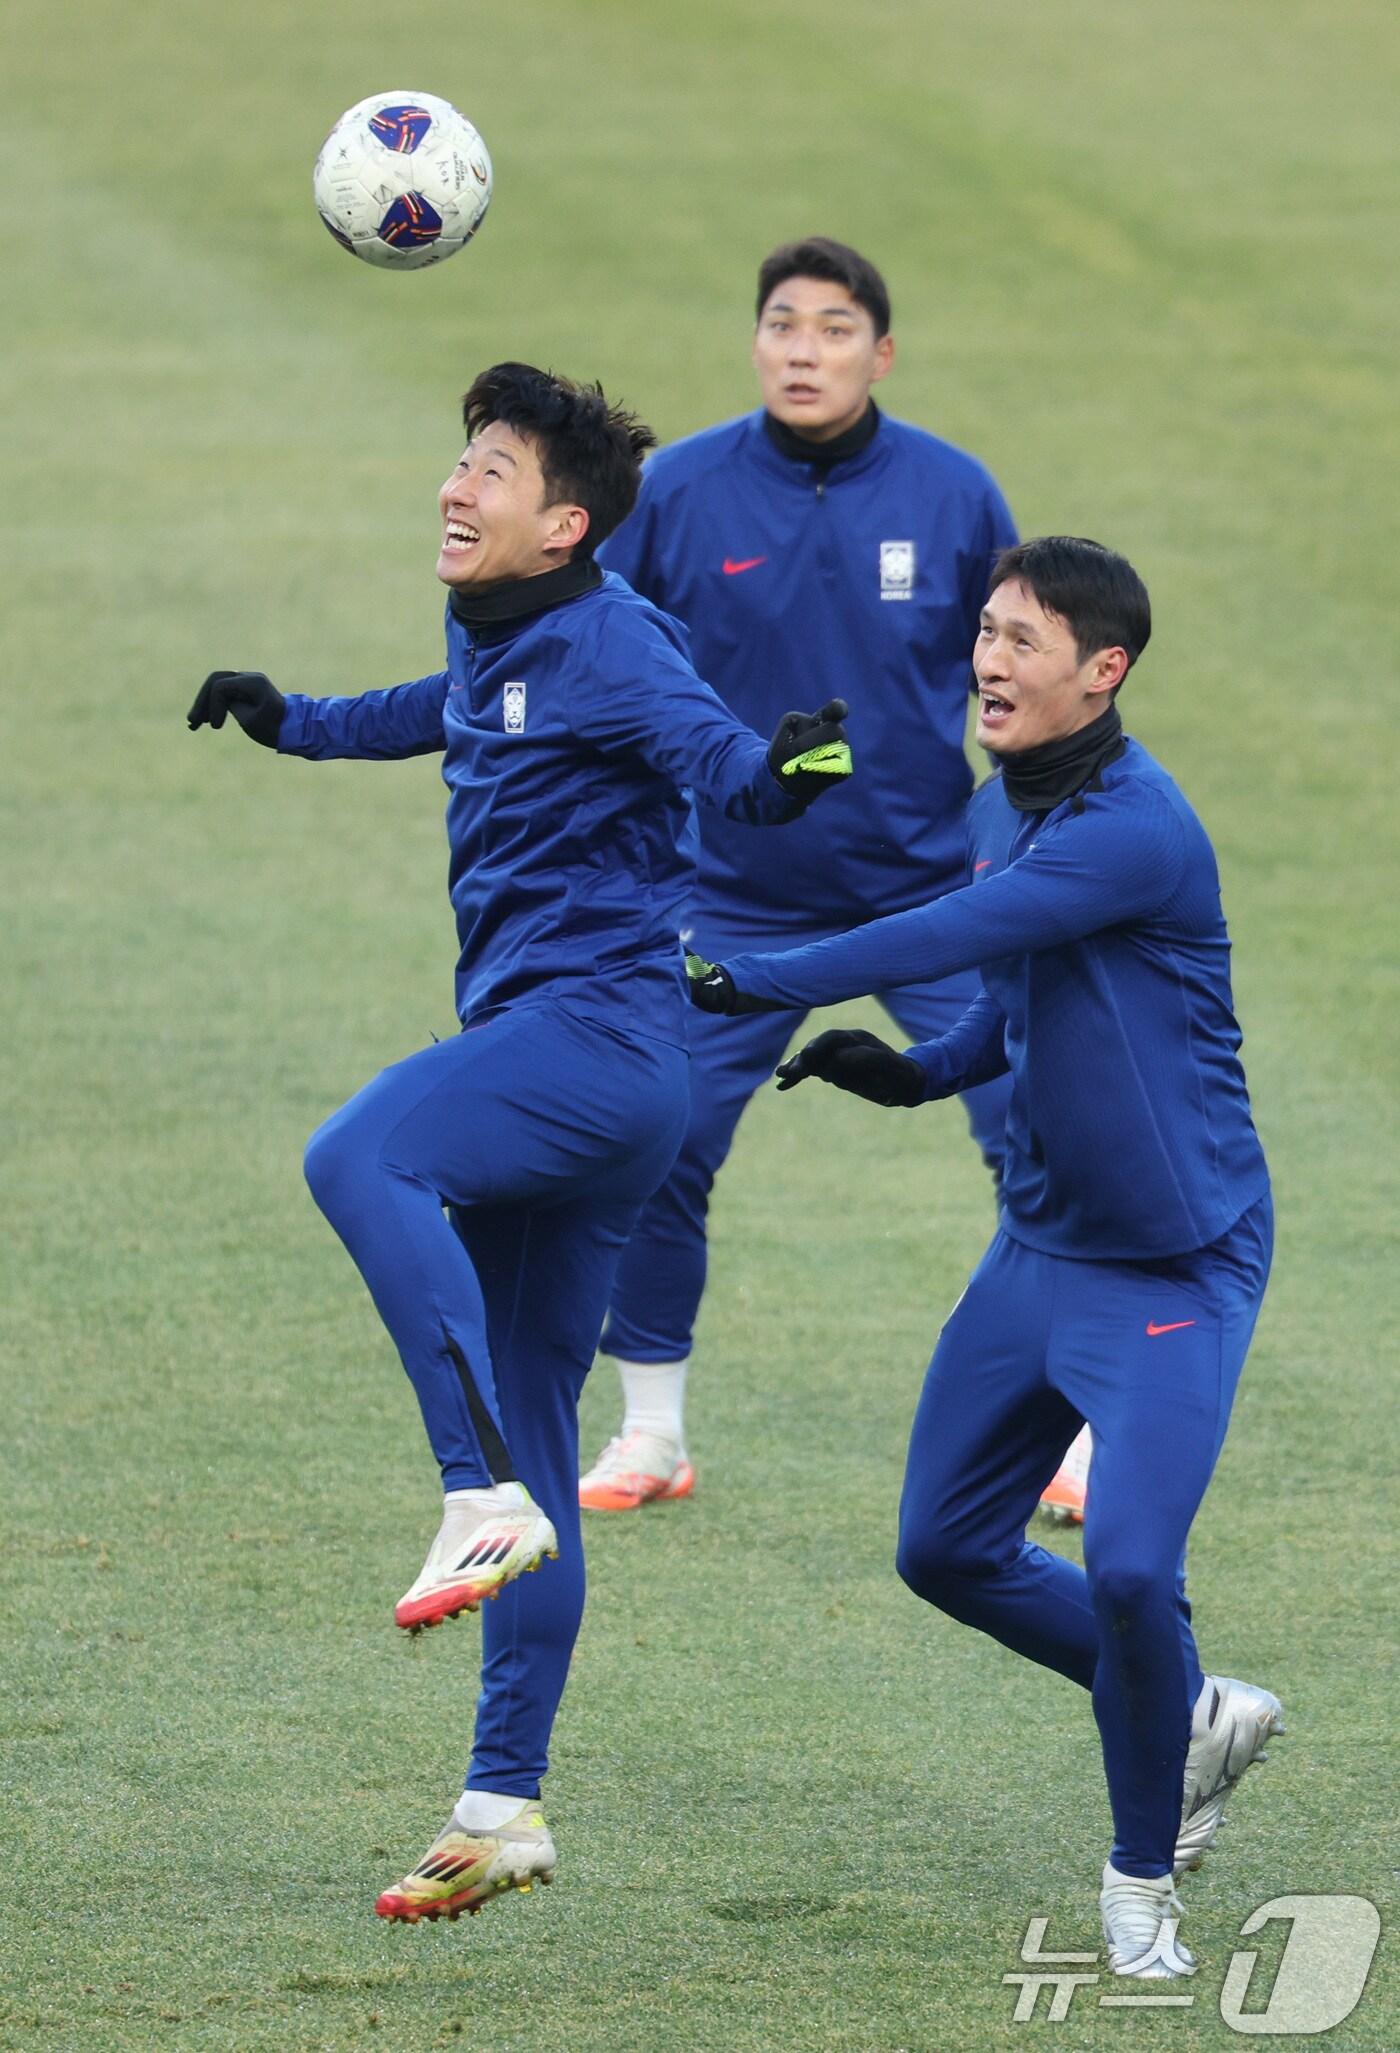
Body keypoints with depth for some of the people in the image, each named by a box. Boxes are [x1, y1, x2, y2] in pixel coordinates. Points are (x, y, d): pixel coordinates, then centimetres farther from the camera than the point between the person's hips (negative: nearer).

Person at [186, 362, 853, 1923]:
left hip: (599, 1030, -9)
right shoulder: (490, 643, 17)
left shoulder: (606, 640, -9)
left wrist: (780, 772, -45)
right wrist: (291, 722, 50)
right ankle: (505, 1808, 11)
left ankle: (487, 1500, -35)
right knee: (528, 1436, 9)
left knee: (356, 1161, -34)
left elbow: (718, 759, -24)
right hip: (533, 1063, 9)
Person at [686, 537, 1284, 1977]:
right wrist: (923, 1072, 1)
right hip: (1040, 1248, 9)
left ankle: (1144, 1871, 4)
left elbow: (945, 943, -30)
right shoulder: (1000, 815, 5)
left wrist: (746, 986, -27)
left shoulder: (1135, 831, -24)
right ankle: (1195, 1719, 30)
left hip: (1175, 1267, -9)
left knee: (1128, 1571, -18)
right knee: (947, 1549, 11)